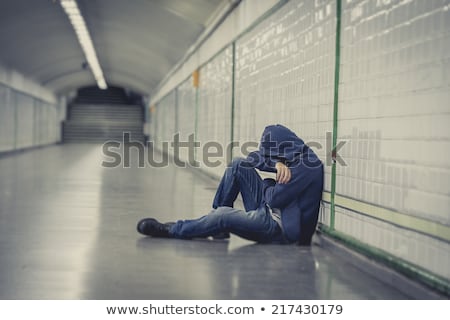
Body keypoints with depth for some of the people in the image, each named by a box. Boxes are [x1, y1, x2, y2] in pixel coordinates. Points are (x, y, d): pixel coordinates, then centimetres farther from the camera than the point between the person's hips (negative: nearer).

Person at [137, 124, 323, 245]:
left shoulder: (308, 166, -22)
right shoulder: (293, 156, 5)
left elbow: (275, 198, -23)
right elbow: (254, 158, 2)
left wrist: (267, 186, 0)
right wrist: (277, 164, -18)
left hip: (284, 227, -9)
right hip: (267, 211, 9)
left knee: (224, 215, -26)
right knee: (238, 165, 1)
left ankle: (171, 231, -8)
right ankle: (215, 221, 1)